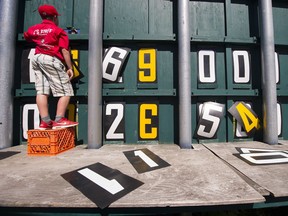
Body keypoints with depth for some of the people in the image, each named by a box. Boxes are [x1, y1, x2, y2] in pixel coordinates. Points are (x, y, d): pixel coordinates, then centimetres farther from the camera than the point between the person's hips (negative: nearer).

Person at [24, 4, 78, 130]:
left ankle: (45, 122, -5)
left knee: (41, 91, 0)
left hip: (36, 58, 7)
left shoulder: (33, 29, 18)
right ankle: (59, 120, -18)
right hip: (51, 60, -7)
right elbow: (64, 50, -8)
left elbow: (26, 36, 39)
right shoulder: (58, 30, 3)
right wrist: (70, 68, -9)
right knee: (66, 91, -7)